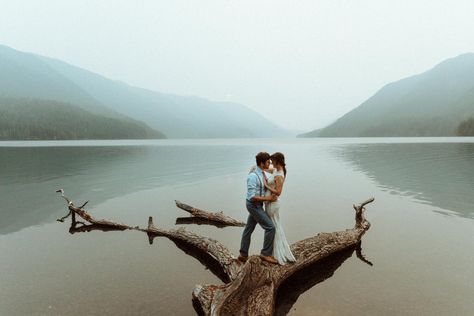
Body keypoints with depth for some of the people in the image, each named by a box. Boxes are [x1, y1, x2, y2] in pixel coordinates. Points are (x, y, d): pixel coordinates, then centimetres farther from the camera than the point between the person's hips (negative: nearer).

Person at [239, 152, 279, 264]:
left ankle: (243, 255, 27)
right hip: (254, 205, -10)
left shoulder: (260, 173, 3)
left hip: (257, 205, 10)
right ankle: (266, 254, 3)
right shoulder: (253, 176, -27)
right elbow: (252, 197, -28)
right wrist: (267, 198, -22)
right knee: (270, 227, -9)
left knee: (249, 229, 15)